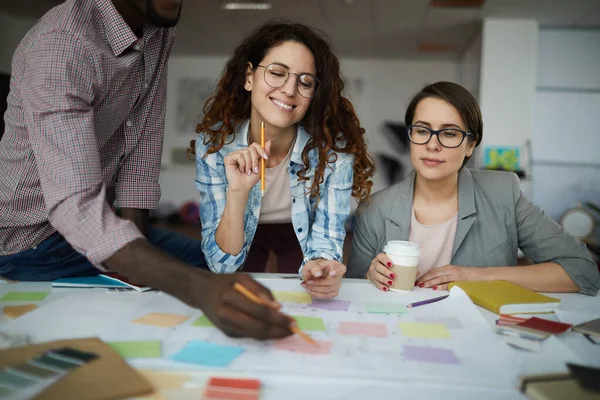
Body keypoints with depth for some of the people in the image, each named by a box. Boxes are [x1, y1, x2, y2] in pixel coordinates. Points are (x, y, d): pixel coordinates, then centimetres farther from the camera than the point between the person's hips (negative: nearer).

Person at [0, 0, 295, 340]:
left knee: (215, 266, 5)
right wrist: (199, 289, -53)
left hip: (100, 219, 7)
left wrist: (136, 230, -11)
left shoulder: (160, 29, -7)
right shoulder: (60, 45, -30)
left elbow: (145, 134, -3)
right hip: (34, 237, -7)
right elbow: (75, 206, -40)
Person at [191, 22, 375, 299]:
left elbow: (325, 241, -19)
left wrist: (319, 268, -42)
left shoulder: (335, 149, -27)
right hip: (240, 235, 1)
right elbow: (222, 263, -24)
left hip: (301, 234, 0)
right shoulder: (212, 144, -25)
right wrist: (237, 192, -41)